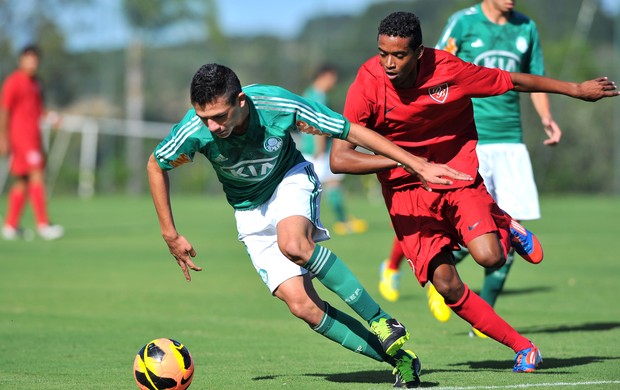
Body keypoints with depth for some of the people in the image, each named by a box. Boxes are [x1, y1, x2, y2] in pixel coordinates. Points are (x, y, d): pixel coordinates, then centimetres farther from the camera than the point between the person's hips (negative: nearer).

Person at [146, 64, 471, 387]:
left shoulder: (277, 105, -29)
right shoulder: (194, 132, -26)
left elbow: (352, 132, -18)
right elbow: (155, 166, -4)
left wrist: (418, 166, -16)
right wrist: (170, 235, -3)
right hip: (250, 211, 2)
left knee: (292, 243, -37)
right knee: (301, 305, -15)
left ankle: (379, 319, -24)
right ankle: (398, 358, -5)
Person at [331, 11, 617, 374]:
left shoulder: (449, 71, -16)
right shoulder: (367, 84, -17)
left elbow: (514, 82, 0)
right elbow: (339, 159, -18)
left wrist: (577, 89, 9)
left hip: (458, 174, 0)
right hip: (406, 189, 0)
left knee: (489, 256, -24)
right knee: (445, 283, -13)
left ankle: (506, 229, 15)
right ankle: (522, 347, 4)